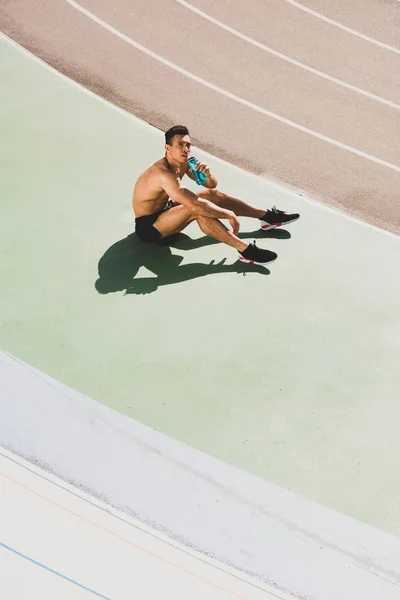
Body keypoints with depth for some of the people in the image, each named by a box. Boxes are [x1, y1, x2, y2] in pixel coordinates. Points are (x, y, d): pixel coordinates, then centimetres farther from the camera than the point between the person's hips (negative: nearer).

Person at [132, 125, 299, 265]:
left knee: (212, 194, 2)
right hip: (148, 226, -9)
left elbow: (212, 185, 4)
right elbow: (196, 205, -39)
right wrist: (229, 215, -30)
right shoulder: (164, 174, -32)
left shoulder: (184, 162, -4)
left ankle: (268, 216, 10)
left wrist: (207, 174, -21)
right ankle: (245, 251, -36)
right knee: (198, 210, -33)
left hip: (164, 210, 10)